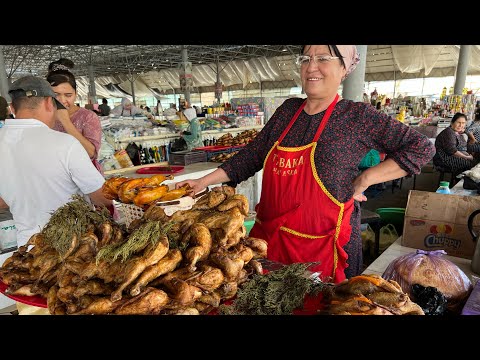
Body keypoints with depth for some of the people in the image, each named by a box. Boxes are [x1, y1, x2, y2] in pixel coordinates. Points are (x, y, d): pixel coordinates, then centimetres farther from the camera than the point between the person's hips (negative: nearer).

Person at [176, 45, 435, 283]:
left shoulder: (358, 116, -6)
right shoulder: (288, 110, 6)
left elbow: (421, 148, -4)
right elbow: (251, 156, 9)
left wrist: (364, 179, -11)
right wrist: (204, 181, 5)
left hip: (322, 248, -4)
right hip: (269, 240, 5)